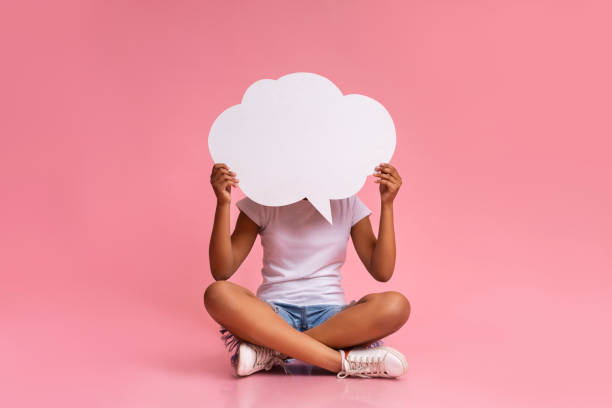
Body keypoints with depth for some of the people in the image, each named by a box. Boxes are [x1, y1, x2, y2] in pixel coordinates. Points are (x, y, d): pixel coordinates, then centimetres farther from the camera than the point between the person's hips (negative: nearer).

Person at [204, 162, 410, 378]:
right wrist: (223, 204, -13)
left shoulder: (347, 203, 8)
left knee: (396, 305, -28)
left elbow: (382, 272, -1)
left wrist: (387, 204, -6)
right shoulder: (263, 202, 6)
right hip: (273, 315, 0)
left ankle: (271, 353, -27)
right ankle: (344, 361, -33)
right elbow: (221, 271, -4)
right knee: (217, 293, -31)